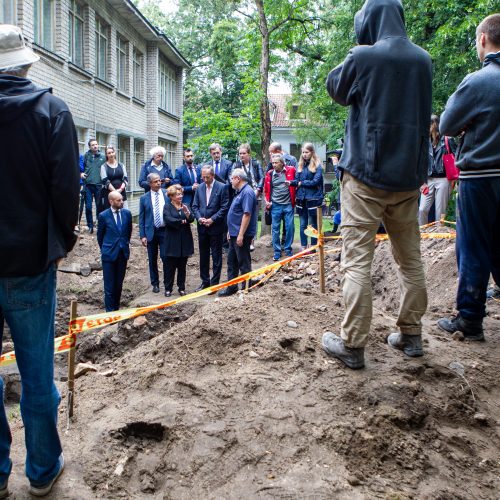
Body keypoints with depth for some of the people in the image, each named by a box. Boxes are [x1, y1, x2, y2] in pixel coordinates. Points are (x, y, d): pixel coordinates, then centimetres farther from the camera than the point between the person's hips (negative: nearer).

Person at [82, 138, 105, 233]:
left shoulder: (103, 157, 5)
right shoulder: (86, 156, 4)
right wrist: (81, 174, -5)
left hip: (99, 185, 0)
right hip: (88, 185, 0)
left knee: (99, 206, 5)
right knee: (88, 207, 2)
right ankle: (90, 226, 12)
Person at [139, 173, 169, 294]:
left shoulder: (167, 194, 1)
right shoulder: (144, 198, 2)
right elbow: (141, 218, 3)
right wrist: (142, 235, -3)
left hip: (165, 230, -1)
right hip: (151, 232, 1)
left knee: (166, 258, -3)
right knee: (152, 260, 9)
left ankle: (167, 283, 12)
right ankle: (155, 284, 22)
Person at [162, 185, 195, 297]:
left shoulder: (185, 206, 11)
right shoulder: (167, 207, -1)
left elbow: (191, 219, -2)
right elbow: (168, 220, -16)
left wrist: (188, 213, -22)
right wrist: (182, 221, -9)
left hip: (185, 241, 4)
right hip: (172, 241, -3)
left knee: (182, 266, 10)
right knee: (170, 266, 2)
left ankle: (181, 287, 19)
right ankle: (168, 288, 12)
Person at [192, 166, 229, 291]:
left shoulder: (222, 187, -7)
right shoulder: (200, 188, 8)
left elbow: (224, 207, -10)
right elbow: (195, 206, 10)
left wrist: (212, 219, -16)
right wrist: (199, 218, -8)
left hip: (215, 227, -5)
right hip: (202, 227, 5)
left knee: (216, 256, 3)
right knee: (203, 256, 12)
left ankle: (215, 283, 12)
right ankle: (205, 281, 23)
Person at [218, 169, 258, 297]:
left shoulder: (247, 192, -17)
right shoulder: (239, 192, 15)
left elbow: (247, 214, -24)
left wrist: (241, 235, -26)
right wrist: (230, 231, 20)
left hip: (241, 235, -10)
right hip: (235, 234, 10)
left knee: (243, 263, 0)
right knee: (232, 262, 16)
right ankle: (231, 287, 26)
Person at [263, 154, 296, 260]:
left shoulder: (291, 171, -3)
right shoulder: (270, 174, 3)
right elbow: (266, 189, 12)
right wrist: (267, 201, 2)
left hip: (288, 204, -1)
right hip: (275, 205, 1)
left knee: (290, 227, 3)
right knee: (275, 229, 4)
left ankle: (288, 249, 19)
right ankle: (277, 252, 13)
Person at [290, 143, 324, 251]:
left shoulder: (317, 166, -5)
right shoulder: (301, 165, 12)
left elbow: (315, 181, -13)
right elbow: (297, 180, 10)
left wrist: (301, 183, -7)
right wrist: (291, 182, -11)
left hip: (313, 198, -5)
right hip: (301, 198, 5)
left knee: (313, 224, 3)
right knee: (303, 224, 9)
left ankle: (313, 247, 11)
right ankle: (303, 247, 15)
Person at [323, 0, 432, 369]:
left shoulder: (364, 57, -7)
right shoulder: (423, 60, 9)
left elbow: (336, 88, 10)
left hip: (366, 172, -5)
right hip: (408, 174, 6)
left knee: (358, 259, -3)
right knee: (410, 257, 13)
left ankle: (353, 345, -1)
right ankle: (411, 335, 21)